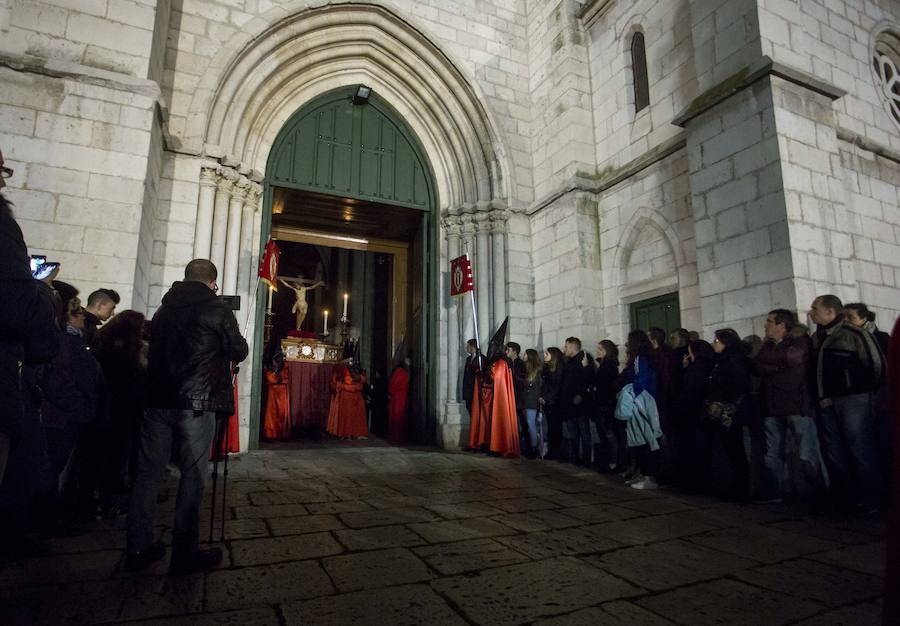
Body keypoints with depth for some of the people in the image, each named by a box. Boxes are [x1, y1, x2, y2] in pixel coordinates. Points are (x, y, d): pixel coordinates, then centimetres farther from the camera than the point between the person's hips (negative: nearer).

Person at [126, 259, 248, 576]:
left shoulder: (164, 308, 11)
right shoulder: (217, 309, -5)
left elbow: (155, 349, 19)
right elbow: (239, 352, 0)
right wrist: (225, 350, 20)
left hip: (158, 401, 6)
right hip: (197, 404, -5)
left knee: (148, 472, 11)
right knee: (192, 476, 1)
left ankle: (138, 548, 20)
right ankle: (185, 554, 8)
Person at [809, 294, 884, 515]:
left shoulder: (854, 334, -8)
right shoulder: (817, 338, 13)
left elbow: (877, 364, -8)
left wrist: (868, 392, 0)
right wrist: (820, 397, 13)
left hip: (852, 399, -7)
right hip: (826, 403, 7)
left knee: (860, 451, -2)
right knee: (833, 454, 10)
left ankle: (869, 500, 10)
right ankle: (843, 498, 20)